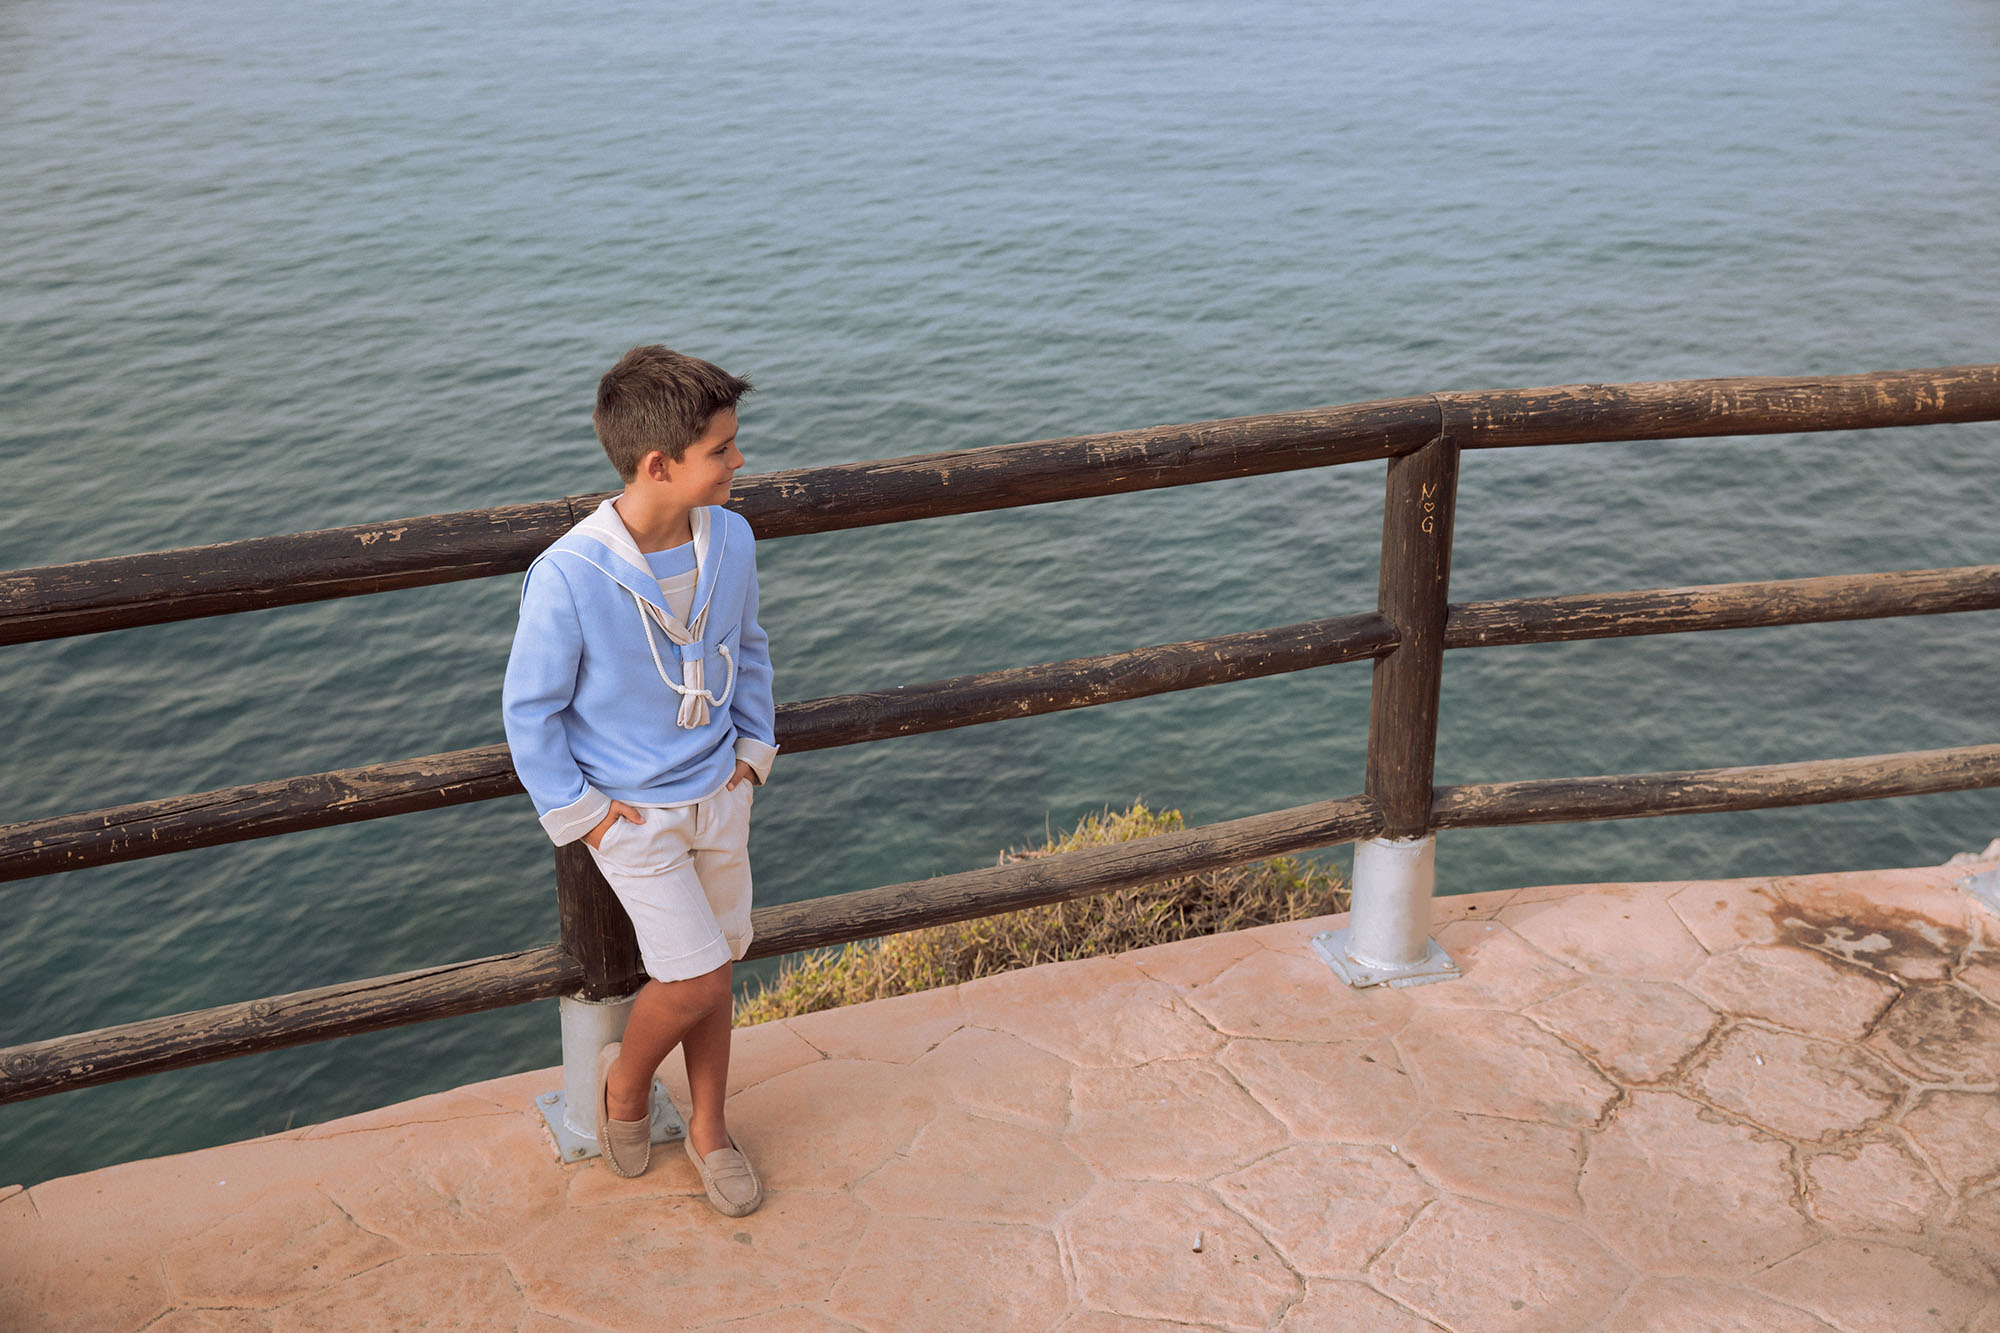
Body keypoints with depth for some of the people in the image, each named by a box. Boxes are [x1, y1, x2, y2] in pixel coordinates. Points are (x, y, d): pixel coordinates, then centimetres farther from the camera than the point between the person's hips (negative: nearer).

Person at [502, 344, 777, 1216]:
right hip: (630, 810, -5)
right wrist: (578, 811, -11)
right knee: (696, 979, -7)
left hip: (718, 793, 5)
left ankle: (708, 1129, 36)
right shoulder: (569, 575, -26)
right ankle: (626, 1078, 26)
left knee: (714, 968, 15)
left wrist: (753, 748, 5)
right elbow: (529, 709, -13)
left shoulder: (731, 539, -10)